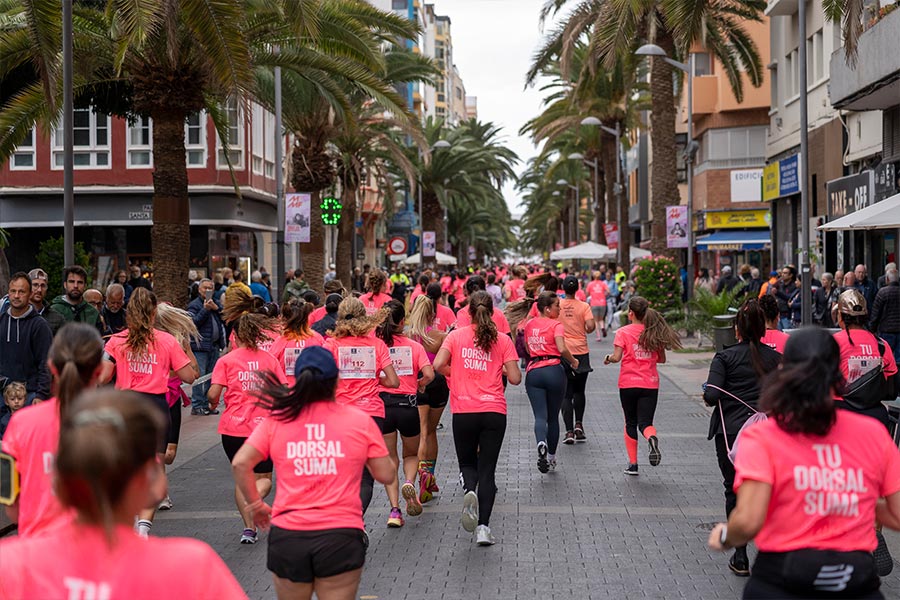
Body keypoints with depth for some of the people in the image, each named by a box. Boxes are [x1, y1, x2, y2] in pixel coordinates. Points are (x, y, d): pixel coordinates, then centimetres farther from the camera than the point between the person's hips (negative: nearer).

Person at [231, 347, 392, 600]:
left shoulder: (276, 420, 3)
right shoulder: (360, 420, 0)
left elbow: (240, 463, -4)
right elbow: (386, 474, 3)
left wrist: (255, 504, 9)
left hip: (287, 537, 2)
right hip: (341, 536, -1)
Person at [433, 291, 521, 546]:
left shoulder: (456, 336, 2)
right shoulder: (503, 340, 3)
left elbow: (438, 365, -10)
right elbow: (515, 378, -2)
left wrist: (455, 373, 10)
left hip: (463, 412, 0)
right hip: (494, 412, 0)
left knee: (467, 463, 18)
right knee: (487, 469, 6)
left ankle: (470, 491, -15)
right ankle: (483, 527, -3)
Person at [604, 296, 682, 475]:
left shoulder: (623, 332, -6)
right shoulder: (654, 332, 5)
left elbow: (617, 357, -12)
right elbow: (662, 359, 9)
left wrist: (608, 358, 9)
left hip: (628, 383, -2)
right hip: (650, 384, 2)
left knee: (631, 423, 13)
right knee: (645, 422, 3)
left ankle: (633, 464, 13)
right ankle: (652, 438, -33)